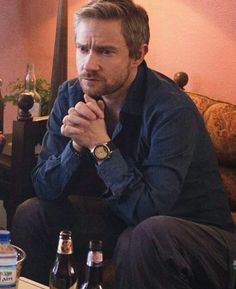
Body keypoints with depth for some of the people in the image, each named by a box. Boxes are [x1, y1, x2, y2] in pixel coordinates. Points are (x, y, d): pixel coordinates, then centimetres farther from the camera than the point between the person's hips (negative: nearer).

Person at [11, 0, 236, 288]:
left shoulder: (172, 110, -26)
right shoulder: (71, 96, -6)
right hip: (122, 217, 6)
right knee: (30, 213, -7)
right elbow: (44, 188, -7)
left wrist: (100, 145, -30)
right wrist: (76, 144, -25)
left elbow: (148, 210, -32)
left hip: (199, 229, -5)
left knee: (147, 234, -37)